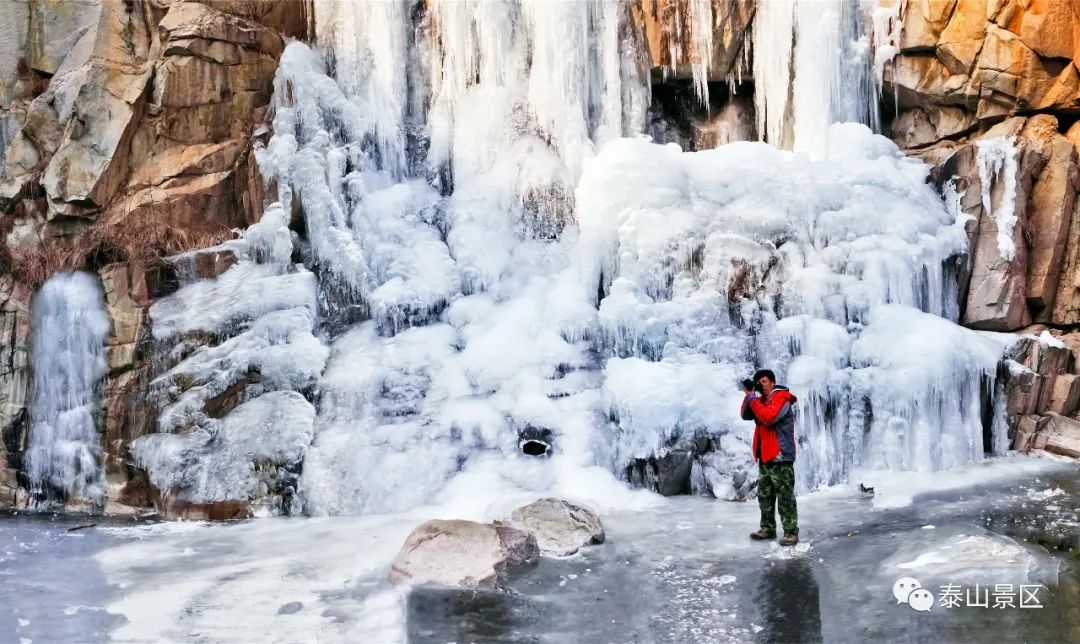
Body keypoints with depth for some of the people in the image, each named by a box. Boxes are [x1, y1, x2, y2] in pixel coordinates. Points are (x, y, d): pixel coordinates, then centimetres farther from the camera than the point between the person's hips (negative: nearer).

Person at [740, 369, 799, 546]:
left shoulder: (781, 398, -10)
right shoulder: (761, 399, 17)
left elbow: (769, 417, -23)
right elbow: (746, 415, 9)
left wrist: (753, 399, -16)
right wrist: (749, 395, -3)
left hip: (780, 457, -9)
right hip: (765, 456, 9)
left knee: (785, 496, -7)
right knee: (764, 495, 12)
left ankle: (791, 532, -5)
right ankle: (768, 529, 20)